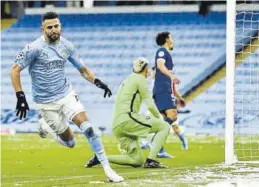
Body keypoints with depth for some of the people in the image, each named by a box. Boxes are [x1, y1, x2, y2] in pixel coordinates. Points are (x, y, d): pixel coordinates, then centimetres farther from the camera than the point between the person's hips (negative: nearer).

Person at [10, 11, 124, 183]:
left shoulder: (67, 46, -1)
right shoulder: (34, 48, -15)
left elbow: (82, 69, 11)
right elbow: (15, 70, -10)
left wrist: (97, 82, -7)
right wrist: (20, 97, -17)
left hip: (67, 94, 3)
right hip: (46, 102, -3)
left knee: (87, 126, -18)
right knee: (70, 142, 3)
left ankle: (107, 168, -12)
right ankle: (46, 126, 35)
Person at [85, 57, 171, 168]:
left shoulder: (127, 80, 28)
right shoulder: (140, 79, 1)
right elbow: (150, 105, -6)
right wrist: (160, 119, 9)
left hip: (116, 126, 9)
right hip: (127, 119, -9)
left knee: (137, 161, 10)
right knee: (165, 127, -8)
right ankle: (151, 160, -19)